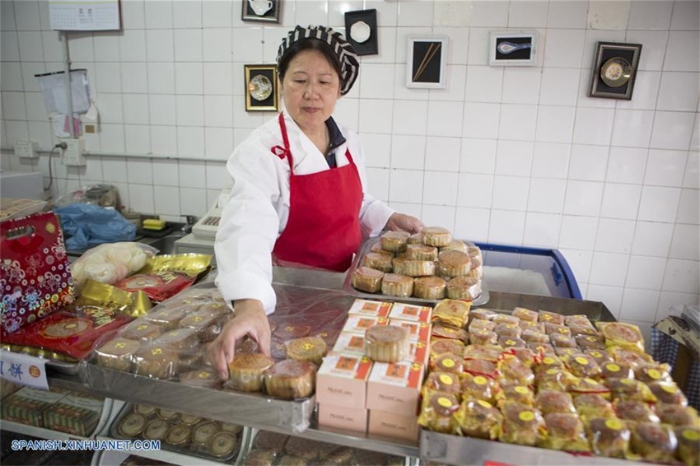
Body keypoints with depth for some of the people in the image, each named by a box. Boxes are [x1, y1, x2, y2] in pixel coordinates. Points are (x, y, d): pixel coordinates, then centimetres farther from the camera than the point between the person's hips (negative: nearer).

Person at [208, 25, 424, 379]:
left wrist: (389, 219, 0)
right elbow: (248, 228, -38)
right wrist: (249, 305, -53)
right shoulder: (260, 152, -22)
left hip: (346, 283, 6)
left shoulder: (349, 143, -1)